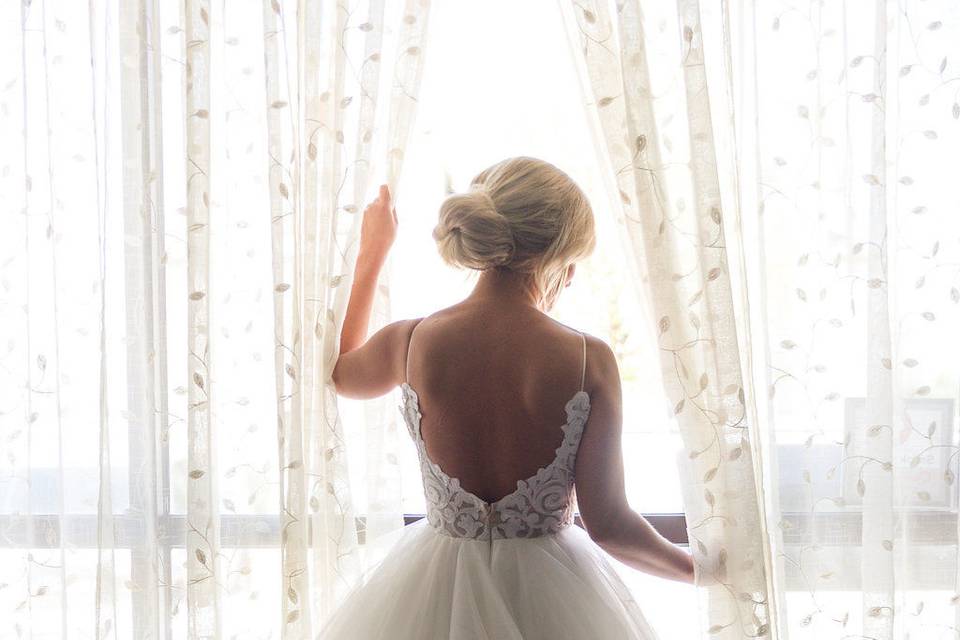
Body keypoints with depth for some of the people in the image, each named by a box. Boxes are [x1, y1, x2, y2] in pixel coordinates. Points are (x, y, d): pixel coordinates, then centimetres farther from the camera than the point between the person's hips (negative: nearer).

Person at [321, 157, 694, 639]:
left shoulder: (409, 342, -12)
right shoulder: (590, 360, -18)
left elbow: (340, 374, 13)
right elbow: (608, 525, -15)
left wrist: (371, 255, 21)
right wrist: (702, 569, 4)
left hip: (435, 594, 2)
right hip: (549, 594, -1)